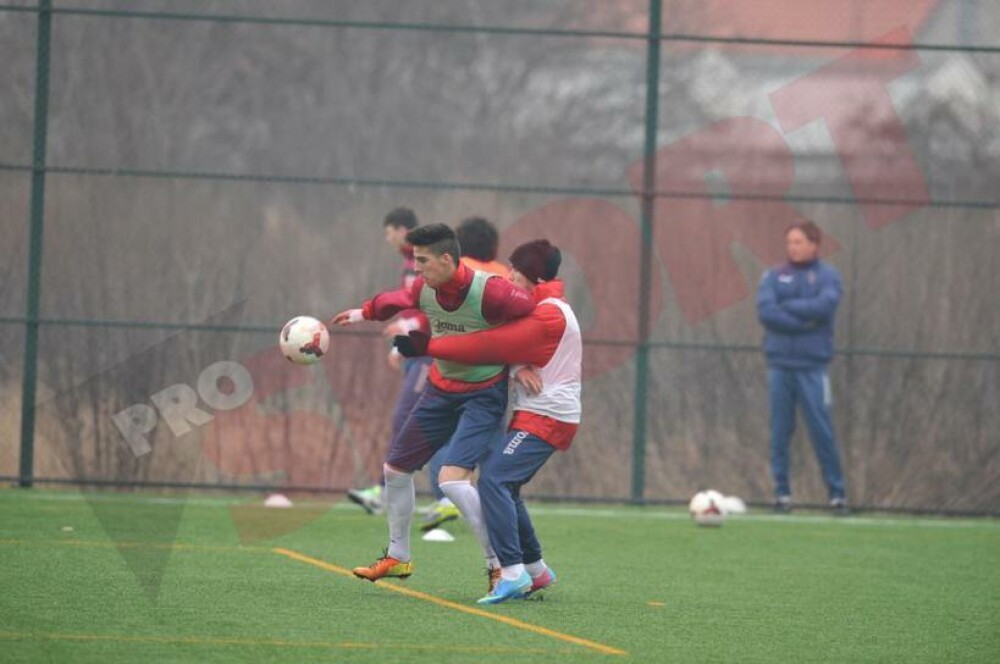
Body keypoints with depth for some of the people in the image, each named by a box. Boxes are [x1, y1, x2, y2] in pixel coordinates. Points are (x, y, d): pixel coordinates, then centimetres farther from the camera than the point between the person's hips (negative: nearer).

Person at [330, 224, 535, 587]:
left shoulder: (488, 291, -28)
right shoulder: (424, 289, -6)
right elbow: (399, 299, 18)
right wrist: (366, 312, 34)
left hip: (483, 395, -8)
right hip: (441, 389, 8)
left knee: (453, 479, -24)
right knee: (395, 468, 12)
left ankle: (500, 565, -12)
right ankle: (397, 557, 33)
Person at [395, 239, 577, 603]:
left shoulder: (549, 316, -17)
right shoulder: (541, 309, 18)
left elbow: (489, 346, -18)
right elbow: (503, 344, 16)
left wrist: (427, 346, -15)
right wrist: (519, 367, -7)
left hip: (546, 419, -11)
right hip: (534, 414, 11)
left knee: (493, 479, -20)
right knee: (504, 487, 16)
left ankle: (513, 571, -25)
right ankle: (535, 569, 24)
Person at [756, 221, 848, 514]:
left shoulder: (828, 276, 5)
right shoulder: (773, 277, 10)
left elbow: (824, 305, -14)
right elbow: (765, 311, -5)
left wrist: (786, 307, -7)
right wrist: (804, 321, -11)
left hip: (812, 366, -2)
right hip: (780, 365, 2)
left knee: (822, 431, -4)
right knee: (780, 431, 1)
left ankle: (837, 493, 1)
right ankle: (781, 492, 7)